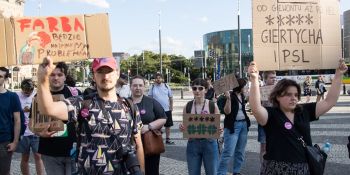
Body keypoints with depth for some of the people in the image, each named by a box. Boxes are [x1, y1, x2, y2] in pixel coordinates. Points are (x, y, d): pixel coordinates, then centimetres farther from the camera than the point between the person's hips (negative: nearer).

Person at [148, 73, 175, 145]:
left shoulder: (166, 86, 3)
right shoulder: (152, 87, 0)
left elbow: (170, 97, 7)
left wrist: (171, 106, 0)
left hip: (167, 109, 2)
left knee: (168, 125, 8)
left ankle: (168, 139, 20)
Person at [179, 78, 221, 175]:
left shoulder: (213, 106, -5)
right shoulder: (187, 106, 0)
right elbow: (184, 126, 9)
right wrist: (182, 127, -12)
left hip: (209, 143, -2)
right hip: (192, 144, 2)